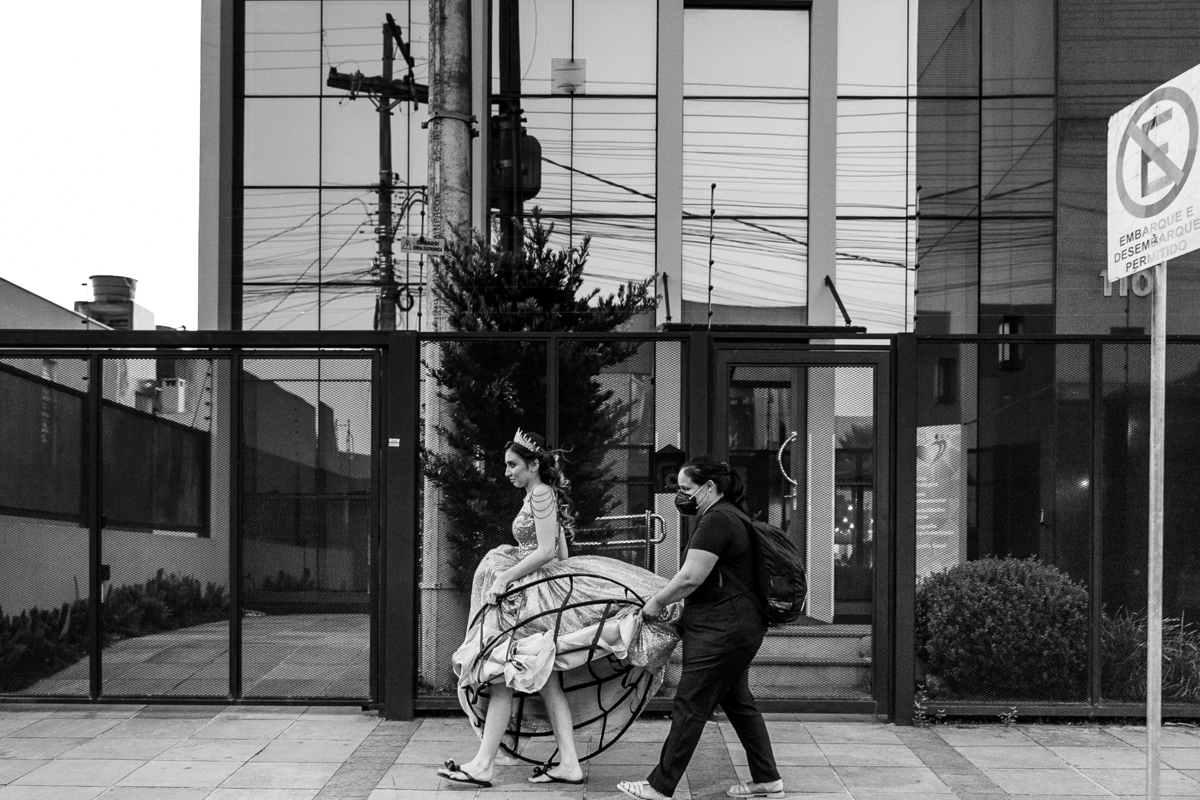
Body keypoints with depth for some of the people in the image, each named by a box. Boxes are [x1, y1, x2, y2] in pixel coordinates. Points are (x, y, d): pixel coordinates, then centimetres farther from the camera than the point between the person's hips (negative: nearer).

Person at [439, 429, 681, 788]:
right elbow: (561, 553, 20)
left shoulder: (541, 495, -12)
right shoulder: (546, 494, 17)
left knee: (502, 676, -9)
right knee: (545, 681, 8)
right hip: (531, 592, 10)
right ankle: (568, 763, 8)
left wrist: (505, 578, -18)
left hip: (535, 593, -10)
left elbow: (547, 551, -21)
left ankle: (482, 765, -8)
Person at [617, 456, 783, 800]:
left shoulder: (716, 521, -17)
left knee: (689, 707, -3)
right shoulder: (733, 515, 15)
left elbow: (690, 577, -21)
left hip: (721, 630, -11)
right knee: (738, 702, 17)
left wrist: (657, 602, -7)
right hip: (742, 626, 11)